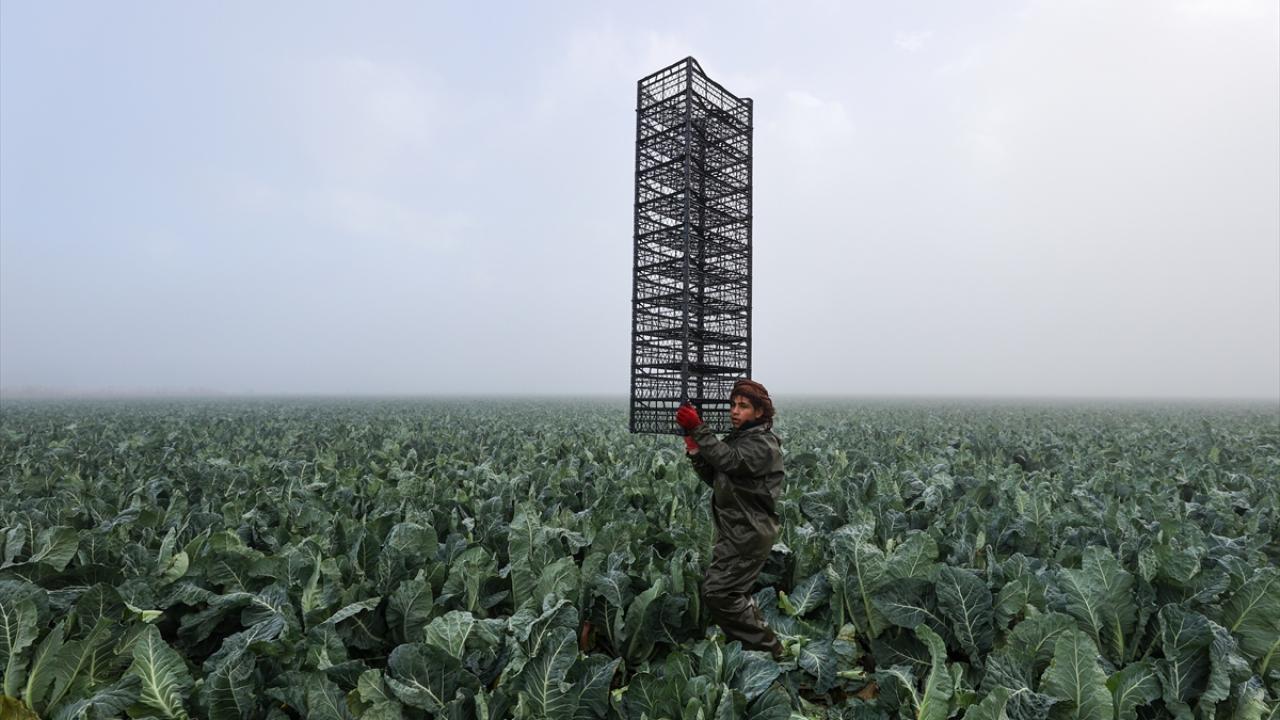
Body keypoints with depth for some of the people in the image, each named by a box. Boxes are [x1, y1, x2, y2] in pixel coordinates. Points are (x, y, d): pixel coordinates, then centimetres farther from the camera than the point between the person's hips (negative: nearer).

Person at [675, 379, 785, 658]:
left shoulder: (763, 444, -14)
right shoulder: (738, 438, 14)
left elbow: (729, 461, -31)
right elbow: (715, 479, 12)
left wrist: (698, 429, -36)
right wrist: (696, 453, -4)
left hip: (749, 534, -10)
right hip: (734, 531, 10)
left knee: (717, 593, -9)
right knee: (733, 590, 21)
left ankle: (766, 646, 6)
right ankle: (760, 639, 39)